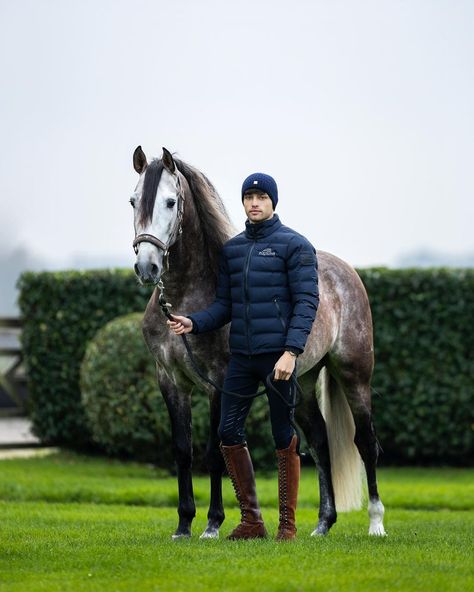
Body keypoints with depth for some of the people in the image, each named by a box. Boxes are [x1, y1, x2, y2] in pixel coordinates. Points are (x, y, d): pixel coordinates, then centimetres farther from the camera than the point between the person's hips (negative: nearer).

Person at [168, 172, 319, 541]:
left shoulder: (295, 245, -4)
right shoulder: (232, 249, 14)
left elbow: (307, 302, -10)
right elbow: (224, 306, 16)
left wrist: (291, 352, -20)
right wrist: (193, 323, -3)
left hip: (279, 355, -6)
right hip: (242, 357, 6)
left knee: (285, 438, -1)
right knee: (229, 433, 1)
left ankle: (287, 524, 6)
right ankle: (251, 520, 10)